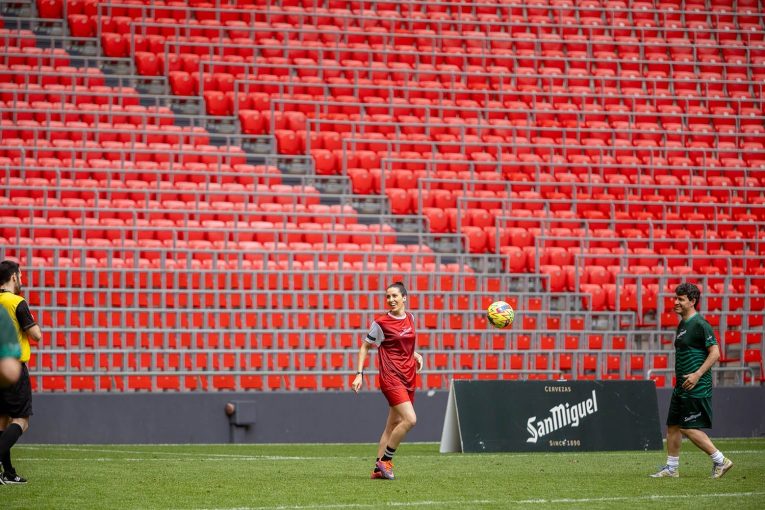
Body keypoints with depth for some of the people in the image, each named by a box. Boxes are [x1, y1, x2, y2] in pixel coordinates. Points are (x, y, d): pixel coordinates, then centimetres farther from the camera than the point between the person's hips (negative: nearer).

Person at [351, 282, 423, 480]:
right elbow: (365, 347, 0)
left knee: (393, 425, 9)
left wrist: (415, 355, 9)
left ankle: (379, 469, 16)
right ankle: (385, 460, -6)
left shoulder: (410, 318, 9)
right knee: (410, 419, -19)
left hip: (408, 378, 7)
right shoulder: (381, 323, -8)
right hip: (391, 377, -7)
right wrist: (359, 374, -7)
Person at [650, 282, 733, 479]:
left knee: (689, 428, -8)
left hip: (696, 388, -10)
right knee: (673, 426, 10)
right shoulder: (682, 325, 15)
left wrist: (697, 375, -22)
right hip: (681, 387, 10)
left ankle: (720, 461, 2)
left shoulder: (700, 324, -14)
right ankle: (671, 468, 17)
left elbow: (715, 353, -18)